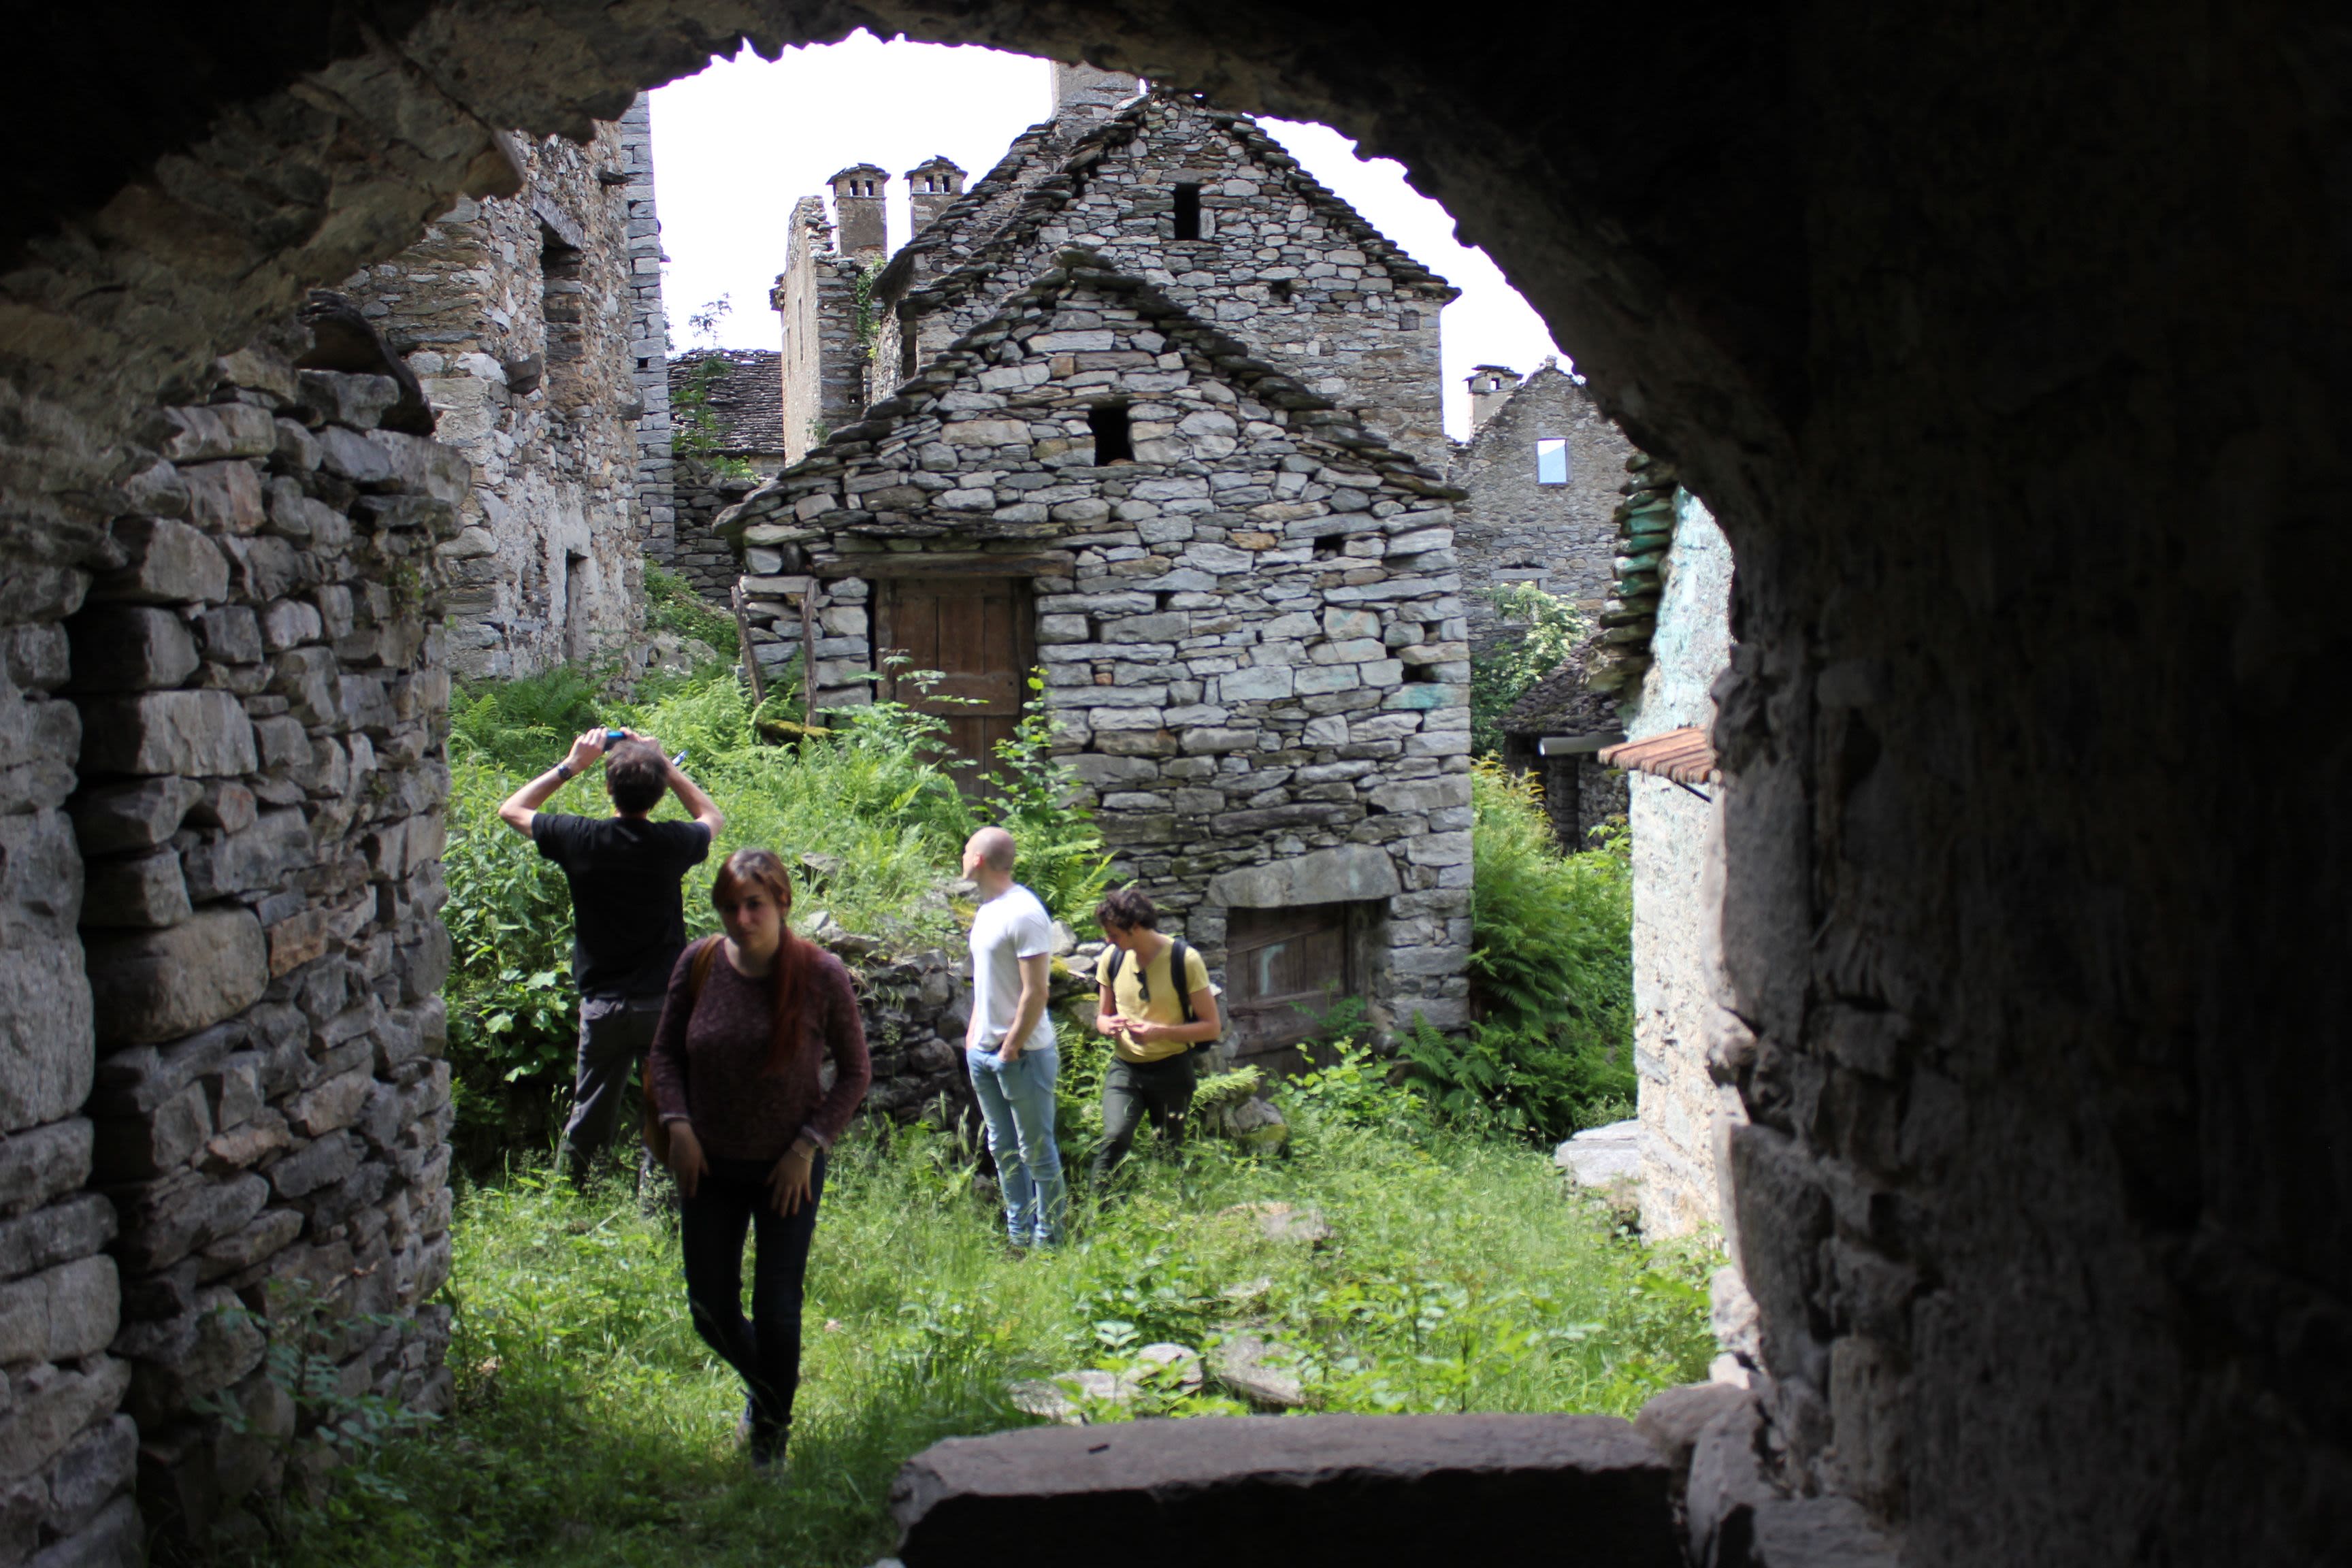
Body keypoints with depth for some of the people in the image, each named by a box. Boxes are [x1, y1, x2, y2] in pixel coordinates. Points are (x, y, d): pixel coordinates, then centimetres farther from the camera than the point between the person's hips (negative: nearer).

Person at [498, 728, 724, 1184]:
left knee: (588, 1119, 13)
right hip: (663, 1004, -1)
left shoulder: (580, 839, -12)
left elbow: (512, 809, 8)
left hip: (602, 1006, 1)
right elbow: (713, 817, 14)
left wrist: (571, 765, 7)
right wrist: (665, 766, 7)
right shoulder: (672, 843, -11)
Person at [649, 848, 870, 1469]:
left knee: (776, 1312, 3)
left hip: (788, 1170, -2)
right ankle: (763, 1384, 42)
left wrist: (809, 1145, -12)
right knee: (711, 1312, 9)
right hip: (710, 1168, 3)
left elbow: (856, 1072, -4)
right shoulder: (699, 965, -8)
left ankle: (772, 1433, 28)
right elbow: (665, 1052, 6)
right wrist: (677, 1124, -8)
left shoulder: (821, 975, -14)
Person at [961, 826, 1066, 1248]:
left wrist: (1011, 1048, -17)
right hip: (984, 1051, 10)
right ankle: (1018, 1236, 24)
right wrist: (974, 1031, 14)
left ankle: (1047, 1240, 9)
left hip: (1023, 1053, -9)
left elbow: (1035, 993, -21)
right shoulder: (987, 909, 11)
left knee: (1036, 1151, 1)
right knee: (1003, 1150, 15)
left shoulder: (1024, 914, -19)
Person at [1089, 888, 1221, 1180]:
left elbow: (1212, 1026, -9)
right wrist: (1108, 1025, -12)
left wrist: (1161, 1032, -22)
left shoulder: (1185, 960, -12)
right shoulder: (1111, 958, 0)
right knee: (1115, 1137, -21)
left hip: (1171, 1068, -2)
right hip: (1124, 1067, 2)